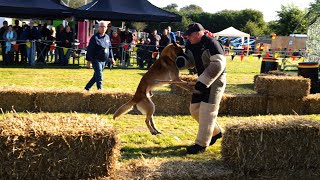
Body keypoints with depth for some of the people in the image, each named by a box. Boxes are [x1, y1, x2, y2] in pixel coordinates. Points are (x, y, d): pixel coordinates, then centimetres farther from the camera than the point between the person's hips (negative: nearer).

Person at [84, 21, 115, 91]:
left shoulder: (107, 37, 11)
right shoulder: (94, 38, -10)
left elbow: (110, 48, 21)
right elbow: (90, 50, -11)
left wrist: (111, 57, 16)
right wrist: (89, 60, -15)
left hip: (104, 61, 7)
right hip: (97, 60, -7)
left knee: (96, 76, 15)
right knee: (99, 77, -10)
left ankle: (87, 88, 29)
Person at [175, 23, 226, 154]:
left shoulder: (211, 43, -22)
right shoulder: (190, 44, 4)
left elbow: (218, 64, -28)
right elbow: (190, 61, 16)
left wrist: (203, 82, -32)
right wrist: (181, 61, -9)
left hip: (216, 80, -9)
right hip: (202, 80, 9)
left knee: (207, 111, -10)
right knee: (195, 109, 10)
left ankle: (201, 144, -4)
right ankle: (215, 132, 28)